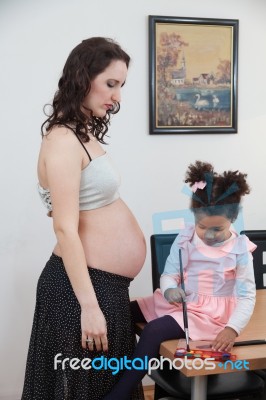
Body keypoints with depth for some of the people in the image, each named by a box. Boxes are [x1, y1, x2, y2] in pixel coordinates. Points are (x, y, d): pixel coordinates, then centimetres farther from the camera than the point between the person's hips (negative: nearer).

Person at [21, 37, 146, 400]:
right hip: (83, 286, -10)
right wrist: (89, 305, -23)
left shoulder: (84, 134, 11)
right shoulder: (63, 140, -18)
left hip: (106, 284, 10)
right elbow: (66, 230, -23)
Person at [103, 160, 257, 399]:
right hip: (178, 302, 6)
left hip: (211, 310, -6)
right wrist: (169, 290, -28)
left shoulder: (240, 249, -11)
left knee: (153, 332, -27)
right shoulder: (185, 238, -2)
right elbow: (169, 274, -3)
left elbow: (247, 296, -13)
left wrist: (233, 328, -29)